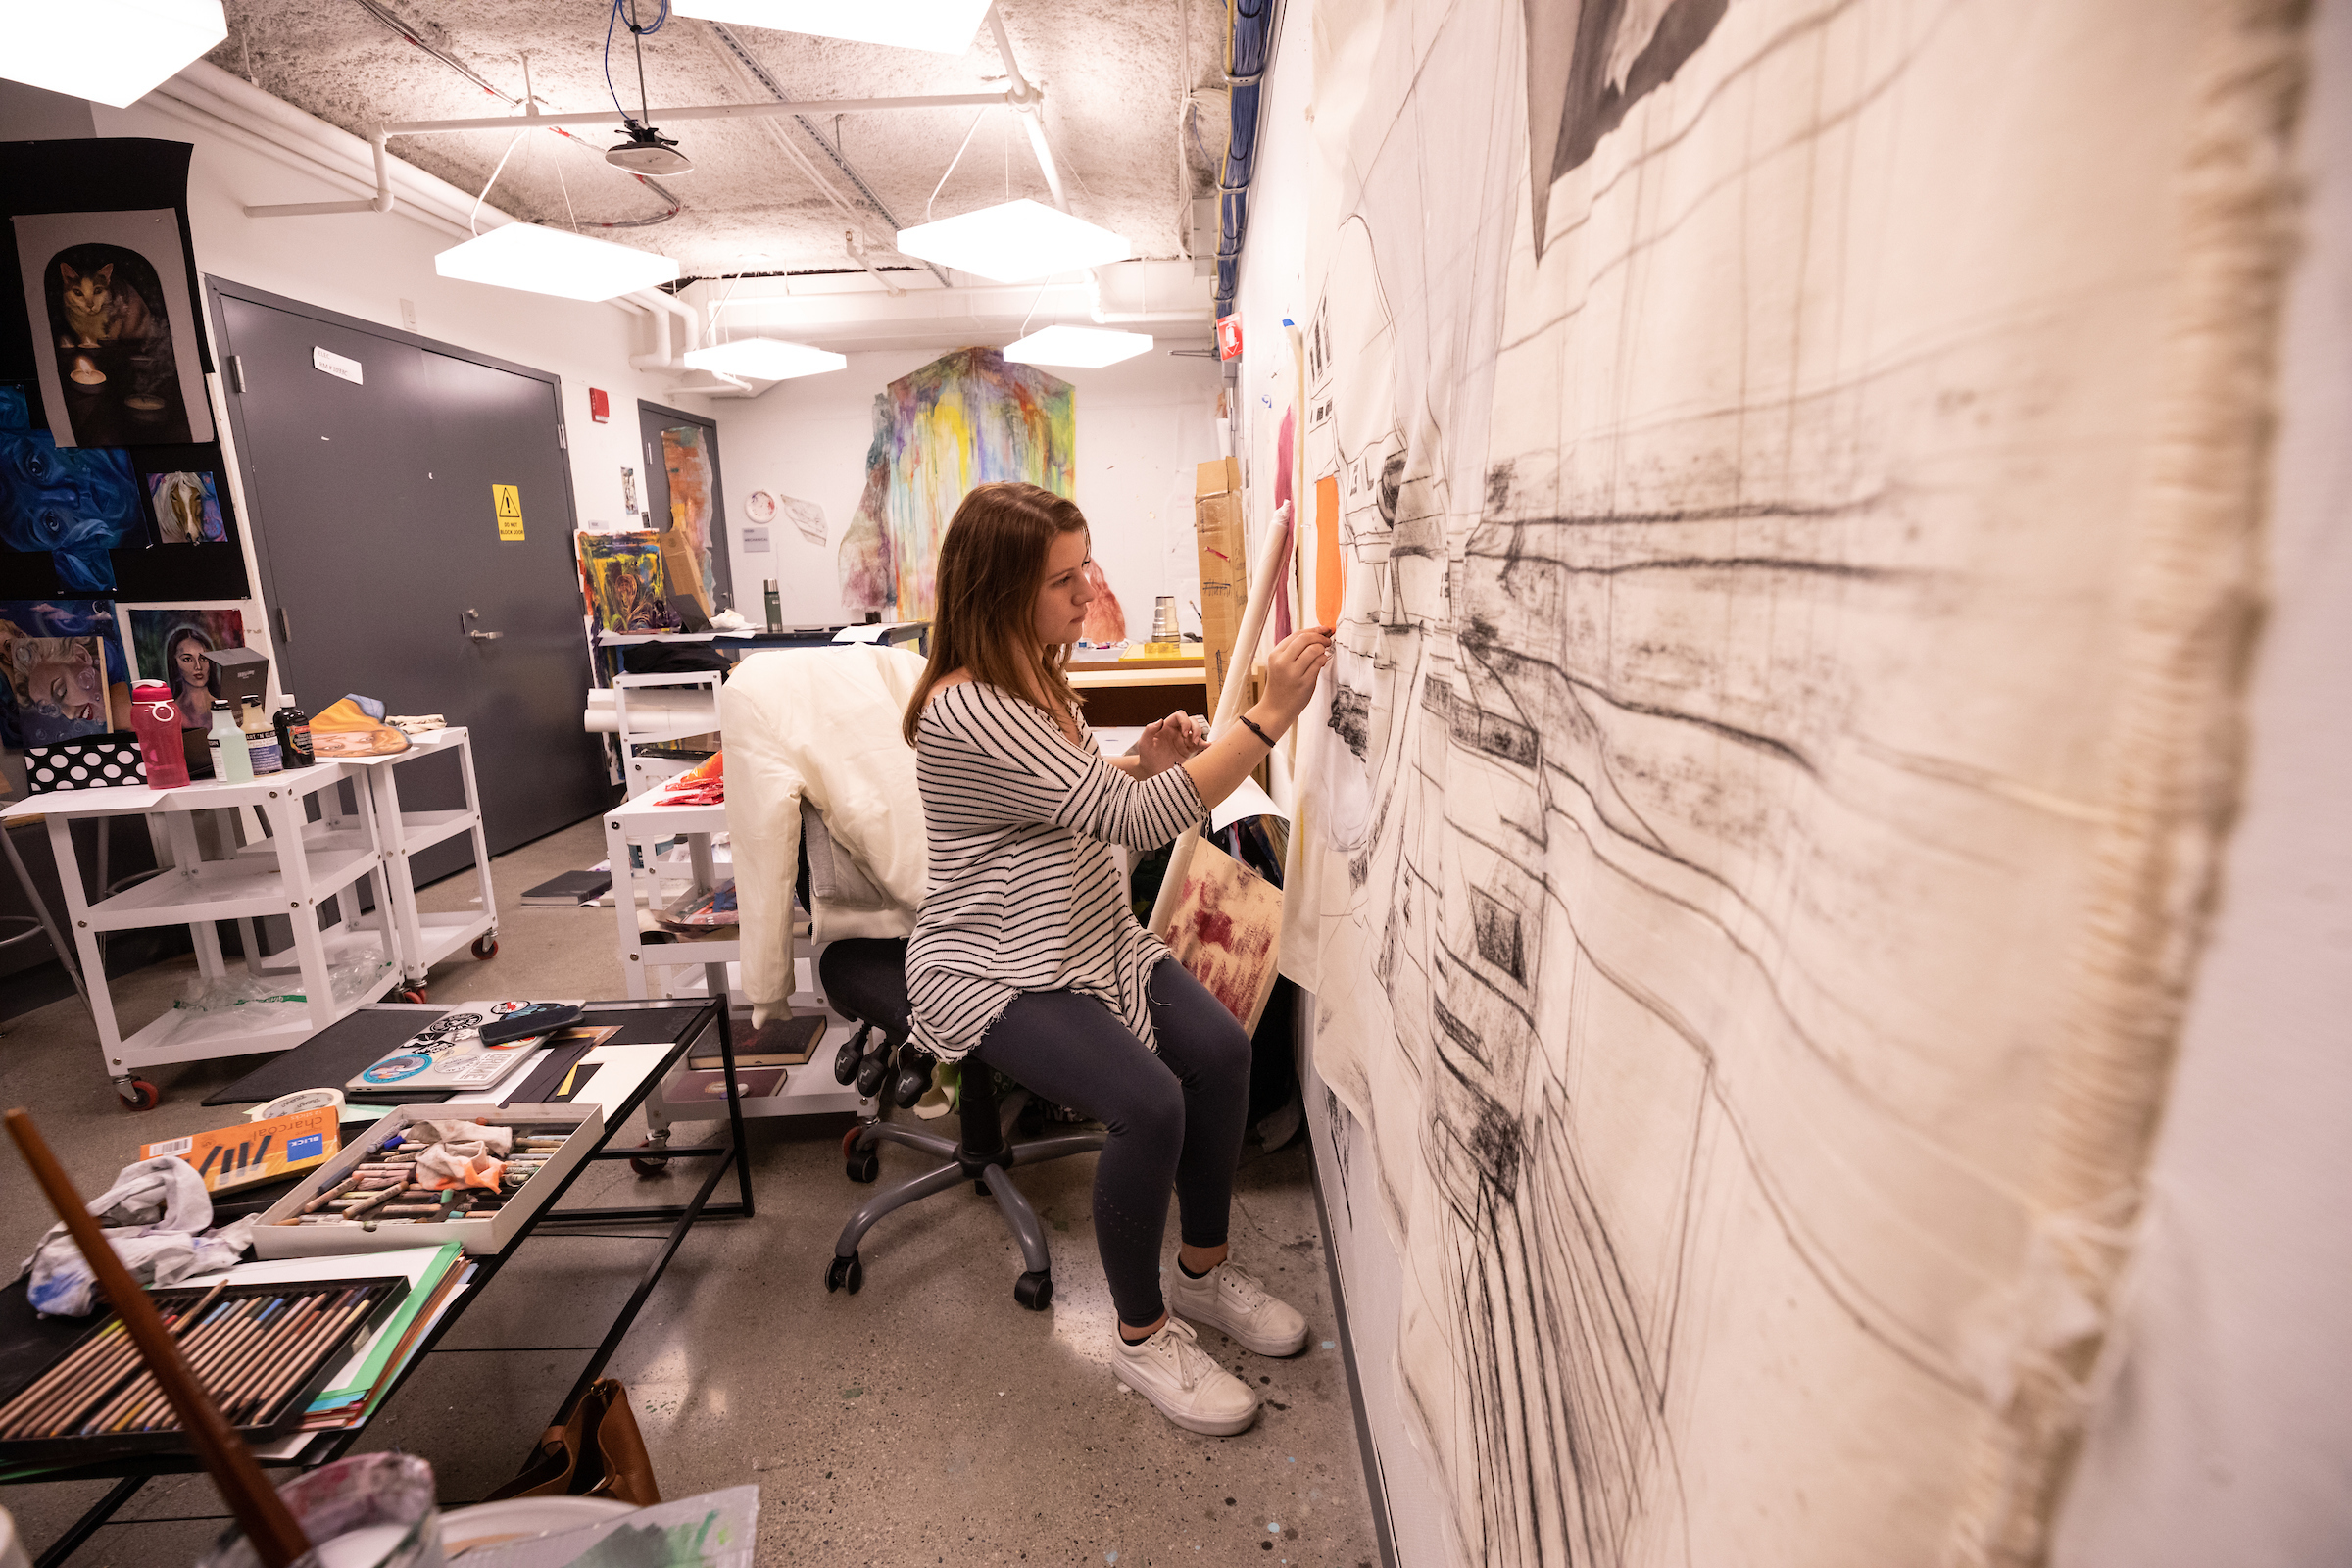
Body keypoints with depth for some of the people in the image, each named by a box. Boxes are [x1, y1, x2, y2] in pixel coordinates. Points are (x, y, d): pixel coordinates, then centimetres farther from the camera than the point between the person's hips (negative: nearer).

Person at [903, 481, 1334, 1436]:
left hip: (1083, 942, 9)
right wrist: (1269, 716, -30)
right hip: (995, 975, -8)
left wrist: (1144, 765, -3)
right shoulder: (969, 711, -26)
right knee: (1149, 1102, -25)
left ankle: (1203, 1272, 15)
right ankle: (1143, 1338, 3)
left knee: (1220, 1049, -9)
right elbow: (1135, 820, -31)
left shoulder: (1034, 679, 6)